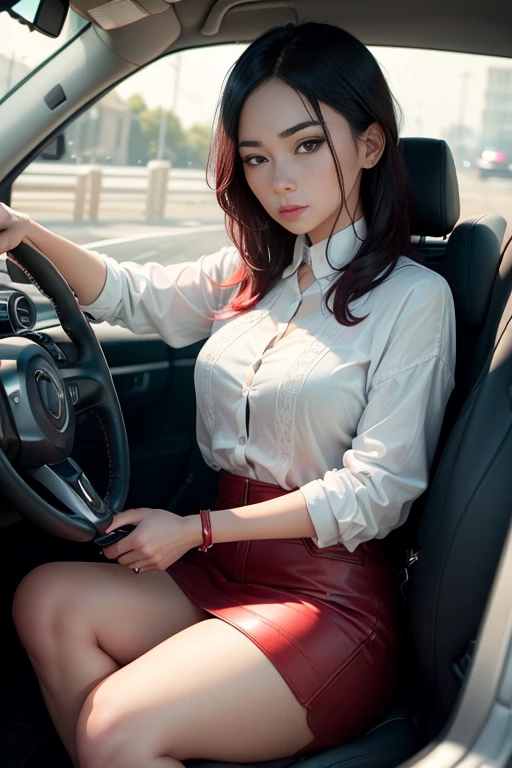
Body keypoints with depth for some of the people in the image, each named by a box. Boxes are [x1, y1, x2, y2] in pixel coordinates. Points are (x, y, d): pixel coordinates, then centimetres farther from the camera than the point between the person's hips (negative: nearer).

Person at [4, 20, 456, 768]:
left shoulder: (415, 298, -9)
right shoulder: (254, 275, 11)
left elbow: (375, 493, -13)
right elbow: (136, 295, 23)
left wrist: (198, 529, -12)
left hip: (330, 601, -7)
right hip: (226, 570, 7)